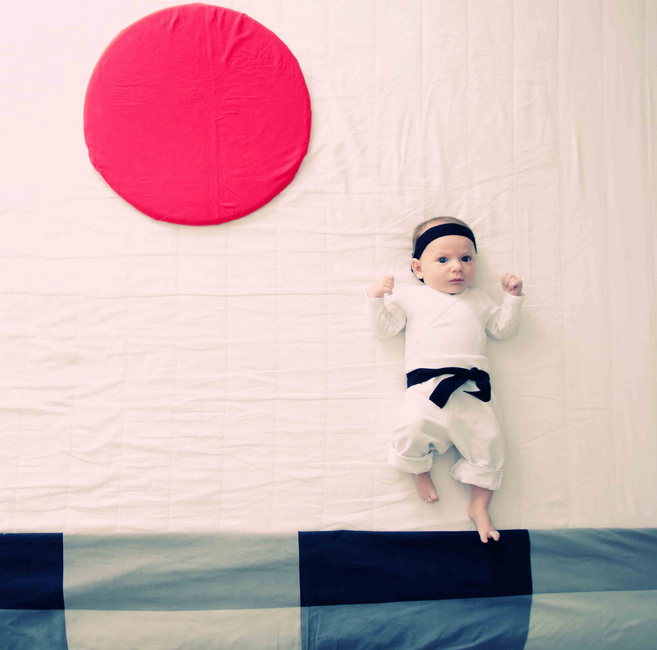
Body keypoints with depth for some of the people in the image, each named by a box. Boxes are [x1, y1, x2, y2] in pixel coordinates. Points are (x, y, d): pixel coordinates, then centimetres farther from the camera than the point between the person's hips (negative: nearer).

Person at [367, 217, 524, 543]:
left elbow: (502, 328, 27)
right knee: (412, 428, -26)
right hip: (426, 381, -3)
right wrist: (377, 298, -2)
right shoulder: (411, 297, 16)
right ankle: (419, 470, 8)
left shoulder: (477, 299, 24)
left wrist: (513, 297, 17)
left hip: (473, 385, 3)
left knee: (488, 440, -6)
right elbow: (384, 327, 12)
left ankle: (479, 505, 14)